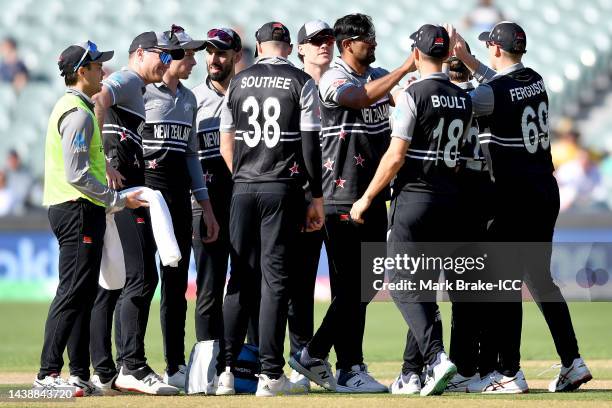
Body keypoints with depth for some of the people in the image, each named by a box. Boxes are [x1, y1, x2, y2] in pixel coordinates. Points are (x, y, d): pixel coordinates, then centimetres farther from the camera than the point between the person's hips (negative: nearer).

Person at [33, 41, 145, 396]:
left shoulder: (69, 107, 19)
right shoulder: (78, 113, -14)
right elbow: (77, 175, -21)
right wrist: (117, 200, -17)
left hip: (78, 211, 11)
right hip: (78, 210, -11)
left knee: (84, 294, 12)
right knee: (73, 293, -11)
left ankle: (80, 374, 14)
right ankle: (49, 373, -14)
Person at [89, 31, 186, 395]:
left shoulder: (135, 92, 28)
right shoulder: (127, 79, -2)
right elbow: (99, 102, -22)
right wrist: (104, 163, -28)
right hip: (122, 188, -11)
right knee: (140, 276, -15)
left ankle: (104, 373, 11)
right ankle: (131, 367, -20)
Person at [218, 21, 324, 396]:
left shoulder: (239, 81, 9)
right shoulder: (301, 83, -1)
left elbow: (227, 144, 11)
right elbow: (310, 145, -5)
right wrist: (317, 198, 0)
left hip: (243, 189, 3)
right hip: (283, 189, -3)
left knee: (241, 277, 9)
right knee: (276, 278, -2)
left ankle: (227, 369, 6)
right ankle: (271, 375, -5)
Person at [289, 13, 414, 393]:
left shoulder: (381, 76, 14)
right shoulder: (333, 80, -10)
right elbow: (364, 97, -29)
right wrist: (407, 67, -31)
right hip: (343, 197, -8)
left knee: (370, 279, 10)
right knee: (350, 284, -4)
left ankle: (314, 355, 19)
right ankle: (350, 369, 2)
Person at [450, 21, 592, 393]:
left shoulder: (493, 93, -15)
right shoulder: (536, 81, 8)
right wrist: (465, 58, 27)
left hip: (515, 194, -8)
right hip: (547, 191, 8)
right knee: (539, 276, 14)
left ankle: (510, 373, -4)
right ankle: (572, 362, 9)